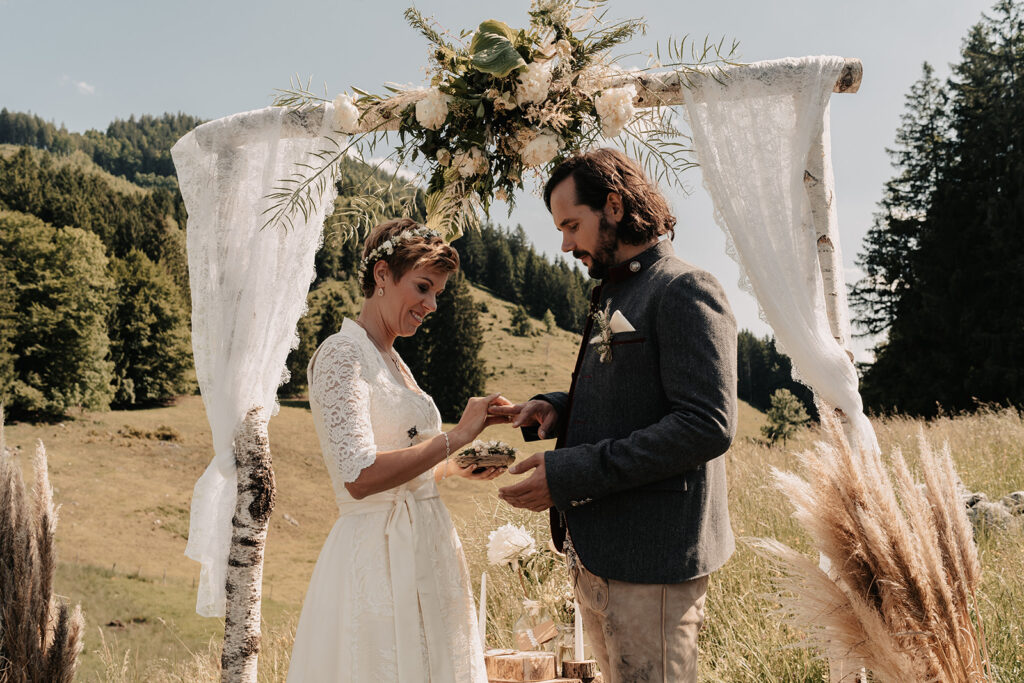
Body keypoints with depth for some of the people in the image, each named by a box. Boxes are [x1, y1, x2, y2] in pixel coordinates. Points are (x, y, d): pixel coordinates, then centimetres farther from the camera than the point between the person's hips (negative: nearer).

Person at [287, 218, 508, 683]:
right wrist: (457, 437, -21)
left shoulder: (393, 361, 15)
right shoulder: (341, 354, -12)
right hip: (378, 556, -9)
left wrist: (456, 468, 7)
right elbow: (359, 477, -24)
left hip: (424, 552, 9)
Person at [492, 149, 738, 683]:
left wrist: (571, 473, -23)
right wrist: (558, 408, 5)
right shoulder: (613, 298, 18)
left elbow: (706, 427, -22)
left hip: (649, 561, -9)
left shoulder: (685, 291, -12)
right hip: (593, 555, 9)